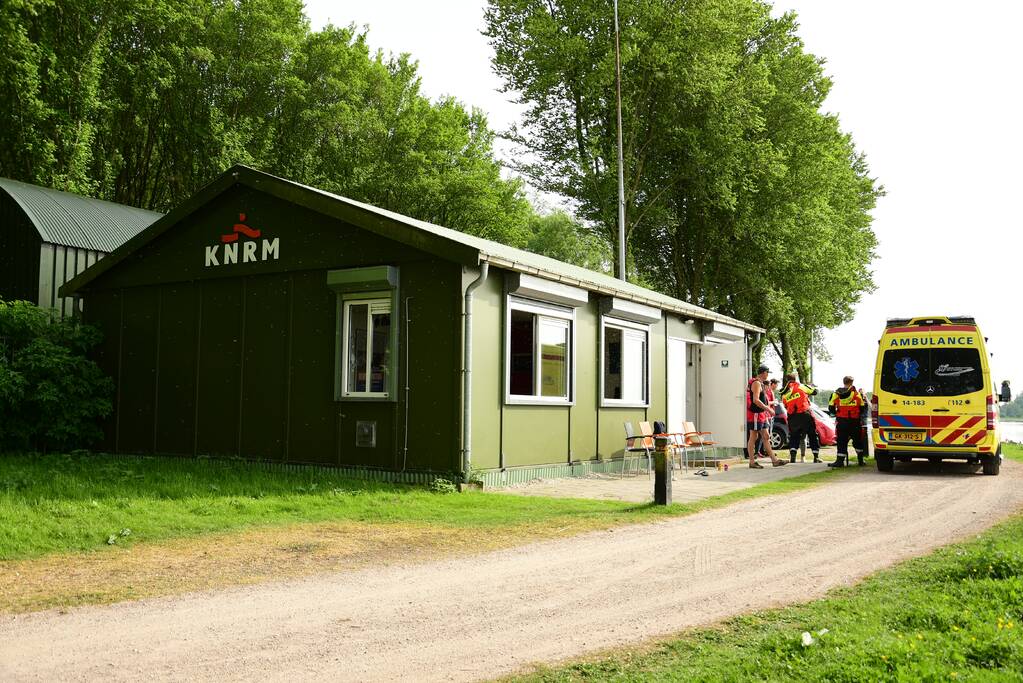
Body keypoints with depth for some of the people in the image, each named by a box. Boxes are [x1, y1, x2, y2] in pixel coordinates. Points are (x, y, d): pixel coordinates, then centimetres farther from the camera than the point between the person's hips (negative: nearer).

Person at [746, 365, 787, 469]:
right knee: (753, 437, -4)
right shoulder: (756, 383, -14)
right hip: (755, 414, -11)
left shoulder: (760, 384, 19)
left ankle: (774, 460, 11)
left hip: (761, 415, 11)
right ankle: (752, 462, 0)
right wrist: (768, 409, -20)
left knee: (766, 437, 9)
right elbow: (755, 400, -24)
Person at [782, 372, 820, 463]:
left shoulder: (784, 394, 11)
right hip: (805, 414, -3)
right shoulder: (800, 386, 0)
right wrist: (809, 387, 27)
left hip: (793, 417, 3)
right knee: (813, 435, 10)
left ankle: (792, 456, -2)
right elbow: (814, 391, 8)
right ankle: (816, 457, 9)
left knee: (794, 436, 15)